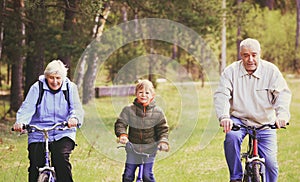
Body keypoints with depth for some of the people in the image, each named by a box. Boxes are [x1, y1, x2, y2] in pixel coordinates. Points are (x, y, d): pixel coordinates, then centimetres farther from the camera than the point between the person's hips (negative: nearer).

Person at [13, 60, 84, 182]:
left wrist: (75, 118, -34)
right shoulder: (37, 88, 1)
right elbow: (27, 107, -10)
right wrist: (20, 122, -32)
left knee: (62, 159, -25)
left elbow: (76, 108, -8)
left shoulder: (70, 88, 4)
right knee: (35, 166, -8)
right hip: (39, 134, 1)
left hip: (63, 134, 0)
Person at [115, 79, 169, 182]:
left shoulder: (157, 112, -4)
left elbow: (163, 128, 0)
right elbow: (120, 123, -4)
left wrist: (163, 142, -18)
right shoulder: (128, 110, -5)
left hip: (149, 149, -1)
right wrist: (122, 135, -24)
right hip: (133, 148, 1)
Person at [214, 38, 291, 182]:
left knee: (271, 163, -8)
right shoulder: (231, 71, -5)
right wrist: (224, 116, -35)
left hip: (264, 124, 1)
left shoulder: (271, 70, -5)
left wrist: (282, 115, -35)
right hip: (239, 120, 0)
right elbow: (221, 95, -15)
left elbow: (283, 93, -15)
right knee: (232, 137, -33)